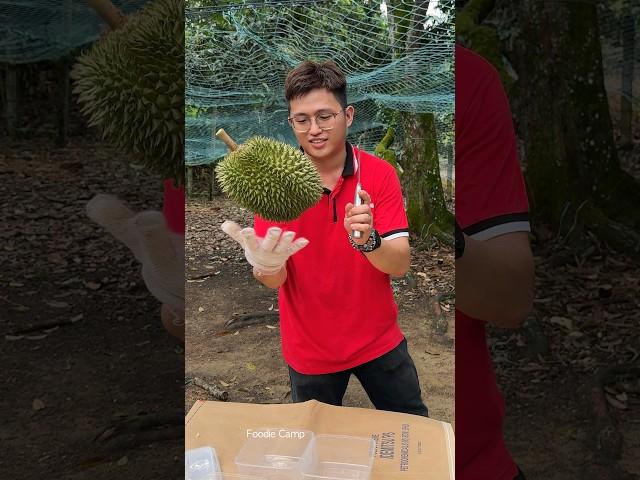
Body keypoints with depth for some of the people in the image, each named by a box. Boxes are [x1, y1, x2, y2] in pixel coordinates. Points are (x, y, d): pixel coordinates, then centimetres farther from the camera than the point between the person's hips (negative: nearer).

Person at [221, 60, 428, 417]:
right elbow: (273, 280, -14)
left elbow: (400, 265, -17)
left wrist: (367, 240, -38)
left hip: (379, 340, 1)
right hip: (310, 351, 0)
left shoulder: (380, 174, -12)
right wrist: (267, 266, -38)